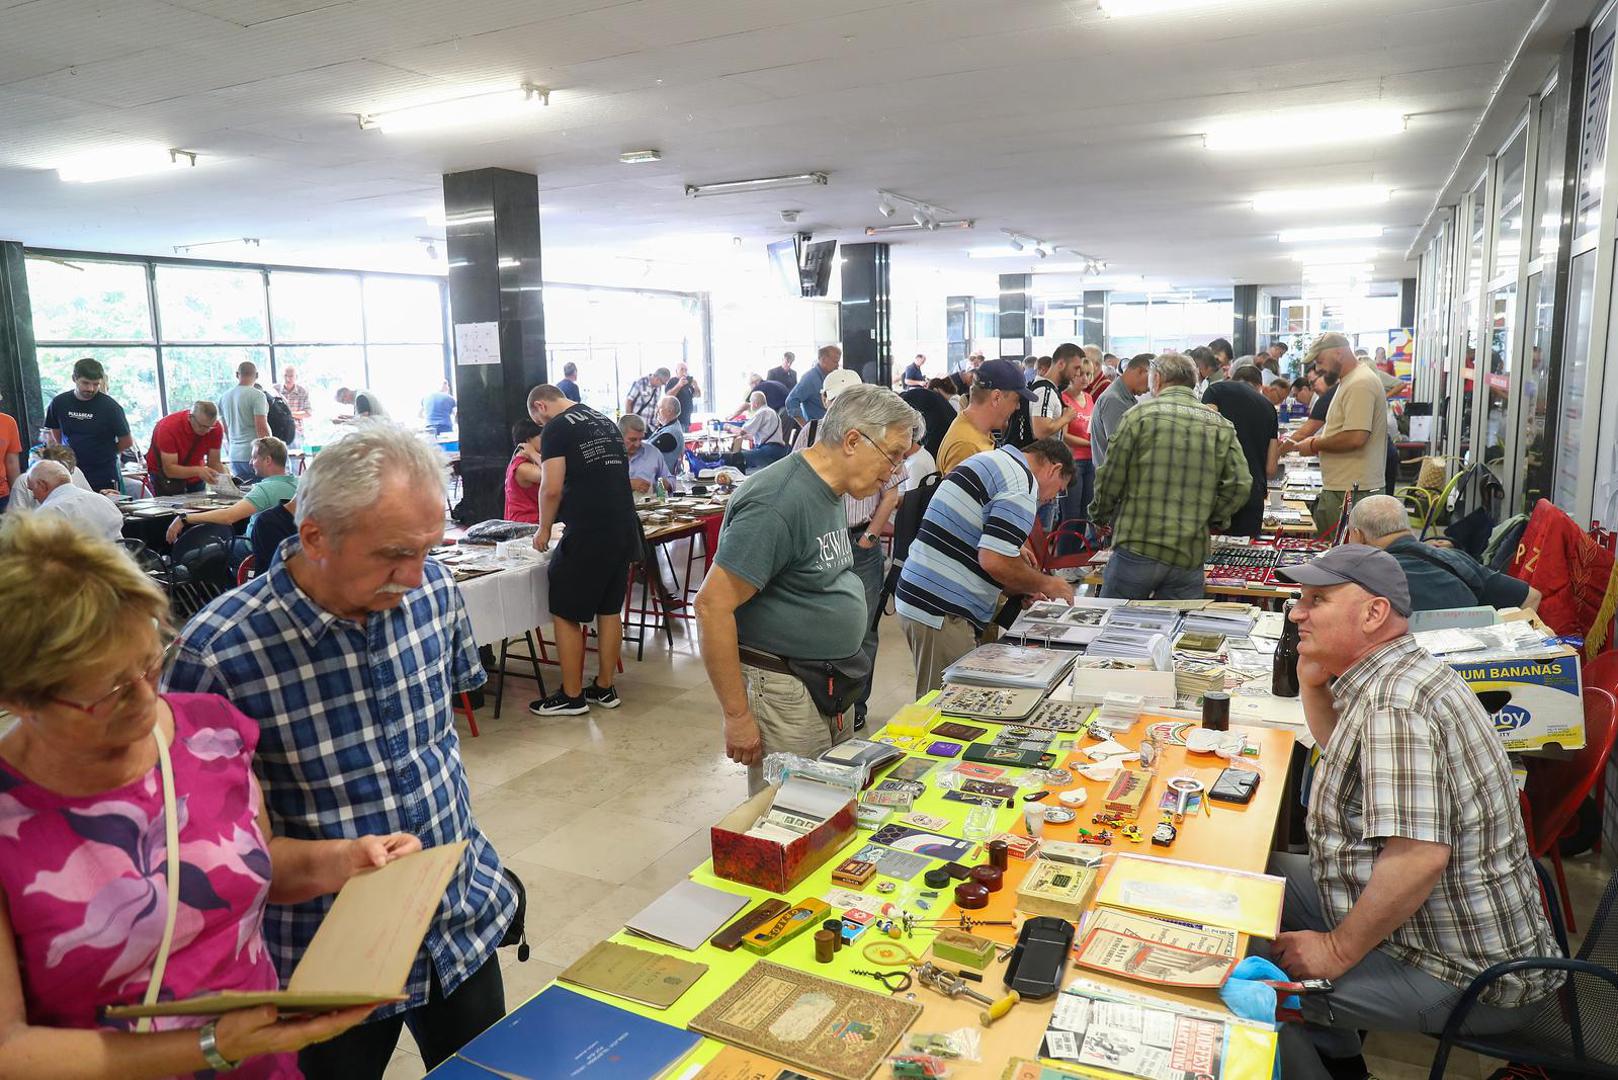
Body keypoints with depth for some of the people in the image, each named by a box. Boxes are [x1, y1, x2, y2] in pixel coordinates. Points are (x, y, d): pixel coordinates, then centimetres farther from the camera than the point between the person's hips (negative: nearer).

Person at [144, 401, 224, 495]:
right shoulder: (169, 427, -29)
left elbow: (215, 463, -11)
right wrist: (198, 471, -46)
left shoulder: (216, 428, -18)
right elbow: (169, 469, -30)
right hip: (165, 473, -3)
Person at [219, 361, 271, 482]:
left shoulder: (224, 397, 12)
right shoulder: (257, 395, -9)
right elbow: (262, 428, -15)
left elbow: (224, 430, 19)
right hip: (255, 454, -6)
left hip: (234, 455, 6)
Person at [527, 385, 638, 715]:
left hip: (587, 534, -8)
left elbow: (552, 489, -13)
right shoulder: (606, 422, 17)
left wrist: (544, 529, 2)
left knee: (566, 614, 4)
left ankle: (571, 696, 11)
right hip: (624, 527, 8)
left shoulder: (556, 429, -6)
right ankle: (605, 688, 23)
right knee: (610, 610, 14)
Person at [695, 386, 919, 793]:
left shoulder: (827, 491, 8)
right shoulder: (776, 503, -23)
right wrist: (737, 716, -21)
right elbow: (713, 606, -24)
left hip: (828, 685, 10)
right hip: (785, 695, -9)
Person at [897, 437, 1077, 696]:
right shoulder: (1023, 484, -12)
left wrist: (1022, 587, 23)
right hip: (941, 613, -10)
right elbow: (995, 560, -21)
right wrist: (1046, 584, -3)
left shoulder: (987, 459, 18)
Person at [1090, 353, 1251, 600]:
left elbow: (1111, 478, -3)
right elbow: (1240, 484, -1)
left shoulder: (1140, 415, -4)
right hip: (1191, 555, 3)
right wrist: (1211, 519, 13)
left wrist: (1100, 515, 14)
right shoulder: (1221, 426, 7)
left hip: (1138, 547, -3)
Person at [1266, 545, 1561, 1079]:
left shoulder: (1391, 704, -27)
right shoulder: (1404, 671, 5)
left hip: (1466, 979, -10)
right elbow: (1342, 752, 24)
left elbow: (1419, 857, -34)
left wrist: (1337, 951, -22)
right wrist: (1311, 679, 6)